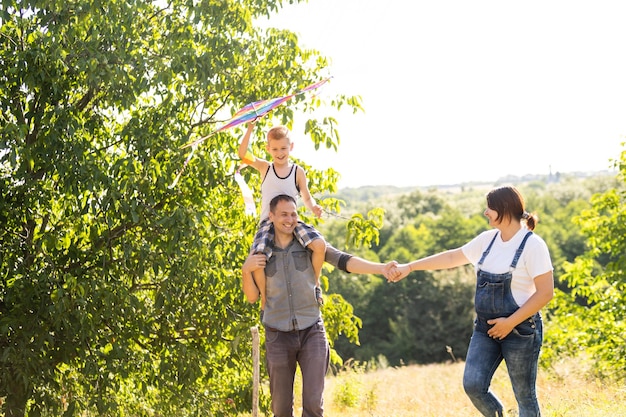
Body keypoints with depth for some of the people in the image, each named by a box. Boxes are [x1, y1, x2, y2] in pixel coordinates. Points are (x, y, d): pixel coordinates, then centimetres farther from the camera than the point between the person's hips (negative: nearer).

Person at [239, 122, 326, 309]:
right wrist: (250, 128, -15)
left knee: (320, 244, -25)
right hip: (268, 222, -1)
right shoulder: (264, 167, 8)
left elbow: (307, 197, 14)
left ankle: (315, 282, 1)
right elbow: (243, 154, -6)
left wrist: (313, 207, -9)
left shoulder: (298, 172, 8)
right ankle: (265, 298, -1)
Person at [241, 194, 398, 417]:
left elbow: (345, 261, -12)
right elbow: (252, 297, 6)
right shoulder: (260, 253, 3)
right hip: (278, 335, 1)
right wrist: (246, 270, -13)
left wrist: (380, 268, -27)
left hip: (311, 332, -1)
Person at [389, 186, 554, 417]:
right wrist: (410, 266, 15)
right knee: (473, 385, -5)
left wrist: (511, 322, -18)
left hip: (520, 330, -6)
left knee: (525, 396, 3)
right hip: (486, 328, 6)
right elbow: (452, 257, 16)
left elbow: (546, 292, -17)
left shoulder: (532, 244, -14)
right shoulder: (488, 239, 6)